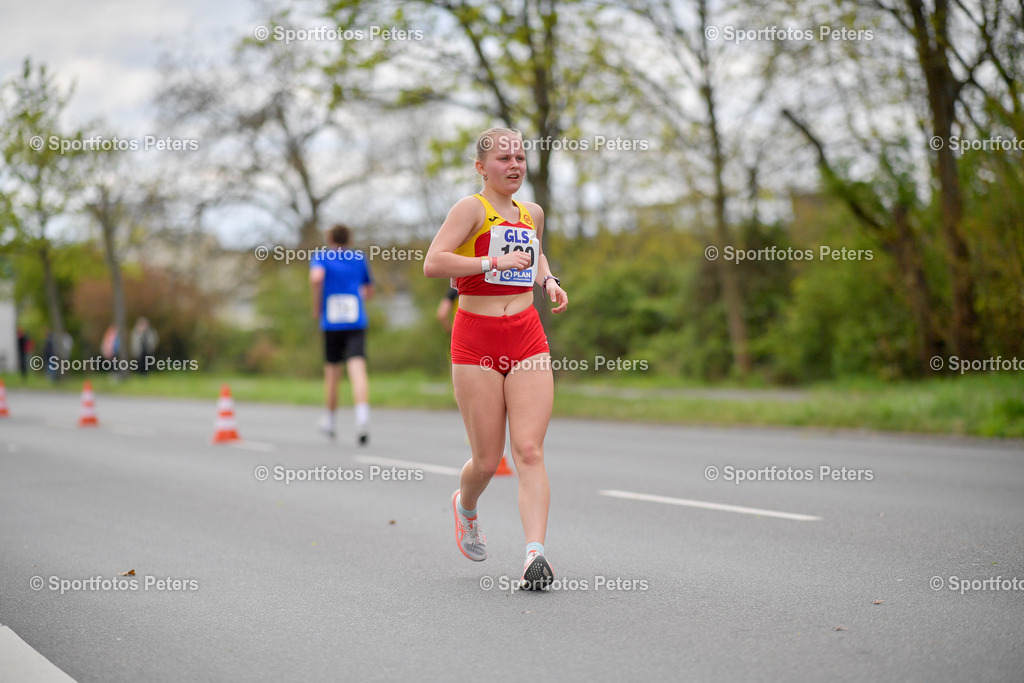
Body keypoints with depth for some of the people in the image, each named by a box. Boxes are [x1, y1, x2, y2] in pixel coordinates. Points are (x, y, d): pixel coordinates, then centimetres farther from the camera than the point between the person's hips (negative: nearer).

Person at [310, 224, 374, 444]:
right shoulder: (360, 258, 13)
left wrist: (316, 306, -5)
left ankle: (329, 421, 28)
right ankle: (362, 416, -35)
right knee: (357, 370, -14)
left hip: (331, 323, 0)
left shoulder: (321, 257, 5)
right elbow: (369, 291, 23)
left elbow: (316, 277, -18)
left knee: (332, 372, 14)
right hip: (357, 322, 0)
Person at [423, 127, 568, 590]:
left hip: (527, 339, 4)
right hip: (476, 340, -4)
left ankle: (535, 554, -16)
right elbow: (432, 263, -17)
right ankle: (465, 505, 36)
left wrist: (548, 281, 15)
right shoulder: (472, 208, -5)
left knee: (529, 450, -10)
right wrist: (494, 261, -22)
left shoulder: (532, 213, 15)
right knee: (488, 460, 2)